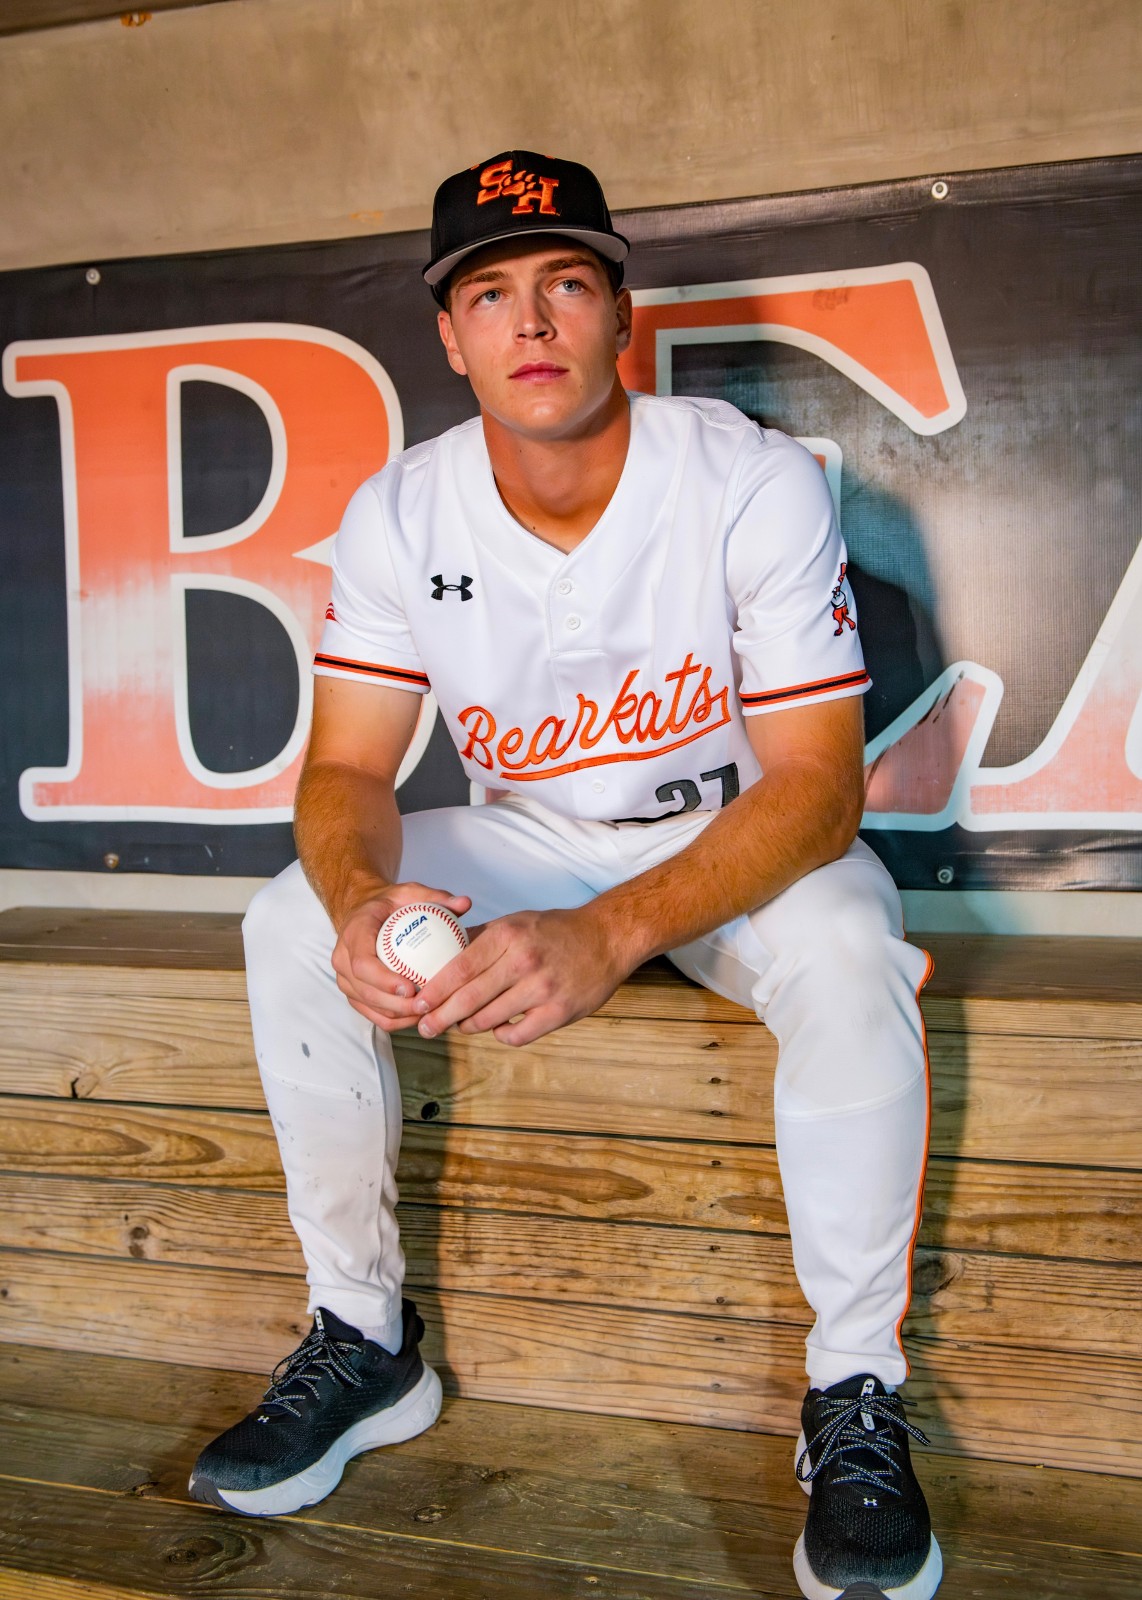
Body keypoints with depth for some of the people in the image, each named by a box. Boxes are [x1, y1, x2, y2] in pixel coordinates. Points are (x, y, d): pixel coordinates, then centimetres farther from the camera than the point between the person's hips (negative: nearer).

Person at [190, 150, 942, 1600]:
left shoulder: (755, 483, -20)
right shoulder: (399, 516, -10)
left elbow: (818, 784, -24)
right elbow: (346, 766, -9)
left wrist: (612, 935, -41)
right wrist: (359, 897, -35)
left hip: (738, 840, -3)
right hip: (526, 841, 4)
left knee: (845, 948, -35)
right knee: (292, 927, -16)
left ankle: (855, 1395, -15)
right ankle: (362, 1339, 0)